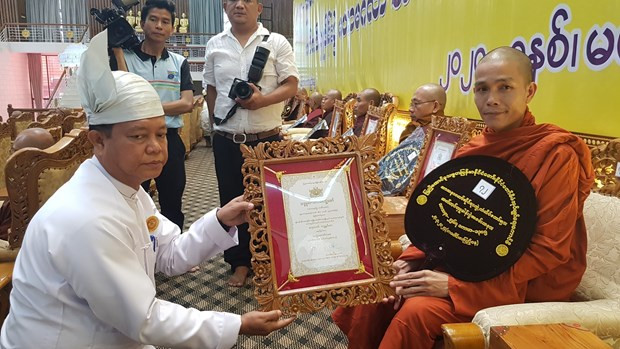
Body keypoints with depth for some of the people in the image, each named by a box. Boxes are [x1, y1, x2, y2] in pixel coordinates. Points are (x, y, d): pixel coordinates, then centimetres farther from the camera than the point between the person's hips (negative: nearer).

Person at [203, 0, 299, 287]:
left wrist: (263, 100, -21)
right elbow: (211, 89, 14)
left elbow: (291, 85, -5)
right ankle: (240, 262, 26)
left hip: (267, 139, -2)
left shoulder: (277, 42, -1)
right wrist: (219, 121, 7)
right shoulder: (215, 45, 9)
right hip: (227, 141, 3)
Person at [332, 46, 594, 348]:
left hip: (526, 285, -6)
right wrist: (412, 261, -10)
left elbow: (549, 251, -18)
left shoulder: (556, 154, -16)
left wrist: (455, 286, -23)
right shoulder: (473, 149, 4)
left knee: (417, 310, -25)